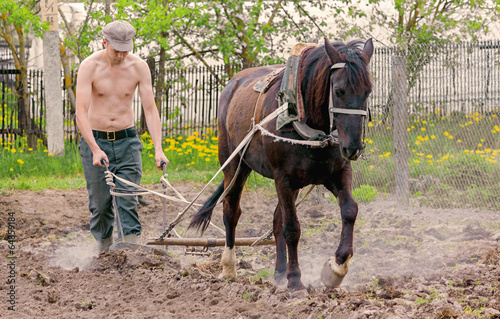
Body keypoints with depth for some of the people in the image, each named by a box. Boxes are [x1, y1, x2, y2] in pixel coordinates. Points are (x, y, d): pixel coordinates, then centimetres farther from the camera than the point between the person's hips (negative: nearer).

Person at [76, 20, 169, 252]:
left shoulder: (139, 67, -7)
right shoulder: (90, 67, -14)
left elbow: (150, 110, -6)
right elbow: (81, 112, -20)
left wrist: (158, 149, -18)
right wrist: (95, 150, -31)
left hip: (127, 140, 1)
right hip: (95, 140, -1)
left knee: (128, 201, -8)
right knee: (100, 203, 4)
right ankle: (104, 249, 21)